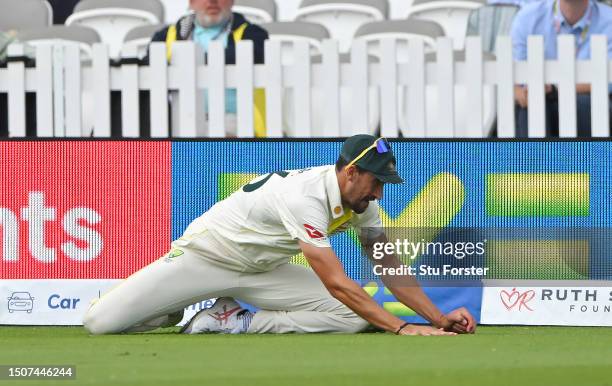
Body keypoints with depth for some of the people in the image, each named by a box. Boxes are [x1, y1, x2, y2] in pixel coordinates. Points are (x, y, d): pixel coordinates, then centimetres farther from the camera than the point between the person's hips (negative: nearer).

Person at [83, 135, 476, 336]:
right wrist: (401, 327, -41)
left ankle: (234, 320, -5)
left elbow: (391, 269, -1)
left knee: (352, 318, -16)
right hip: (205, 255, -7)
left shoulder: (362, 202, -8)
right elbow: (336, 284, -38)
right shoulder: (305, 196, -34)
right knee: (100, 323, -24)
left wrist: (439, 318, -14)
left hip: (263, 270, 7)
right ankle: (179, 309, 10)